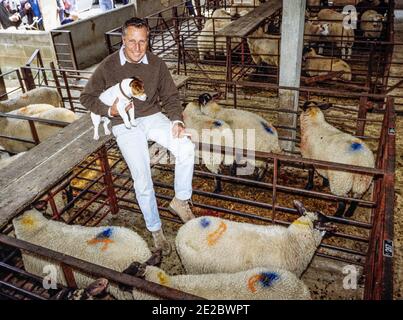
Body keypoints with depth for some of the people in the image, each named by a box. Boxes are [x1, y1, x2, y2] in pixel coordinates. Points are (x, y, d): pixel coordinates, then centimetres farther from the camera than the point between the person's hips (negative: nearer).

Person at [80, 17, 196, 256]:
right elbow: (87, 97, 3)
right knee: (142, 179, -17)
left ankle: (181, 201, -5)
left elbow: (170, 96, 7)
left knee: (187, 148, -26)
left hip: (153, 117, 3)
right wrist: (110, 110, -15)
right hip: (125, 126, -2)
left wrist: (176, 120, -12)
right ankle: (155, 229, 4)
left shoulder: (156, 64, 1)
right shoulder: (108, 66, -6)